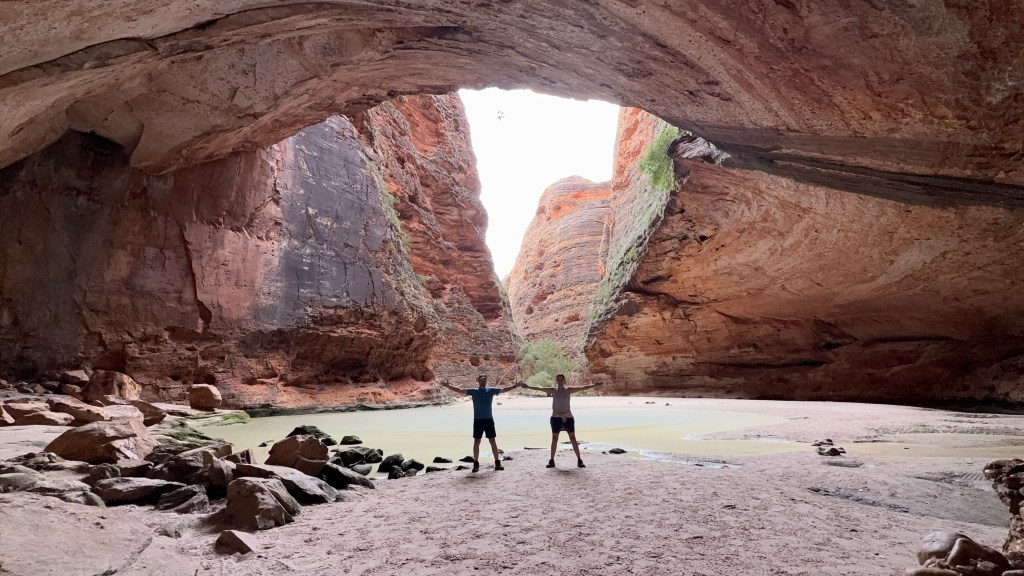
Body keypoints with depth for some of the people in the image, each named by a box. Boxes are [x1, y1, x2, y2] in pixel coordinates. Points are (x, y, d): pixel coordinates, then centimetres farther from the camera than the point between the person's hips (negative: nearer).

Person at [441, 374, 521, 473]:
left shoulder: (491, 391, 5)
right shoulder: (473, 391, 1)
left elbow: (504, 390, 9)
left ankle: (497, 463, 10)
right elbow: (460, 390, -4)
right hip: (478, 420, -1)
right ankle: (476, 464, 7)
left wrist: (515, 386, 3)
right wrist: (448, 386, -14)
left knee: (493, 441, 3)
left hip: (489, 419, 1)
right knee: (476, 442, 1)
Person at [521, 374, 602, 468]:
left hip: (568, 417, -1)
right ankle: (552, 460, 10)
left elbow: (583, 388, -3)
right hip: (556, 417, 1)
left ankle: (579, 460, 5)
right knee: (554, 438, 4)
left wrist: (596, 385, -9)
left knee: (573, 438, 0)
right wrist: (528, 387, -3)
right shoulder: (553, 390, 4)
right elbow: (539, 388, 2)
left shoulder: (568, 390, 2)